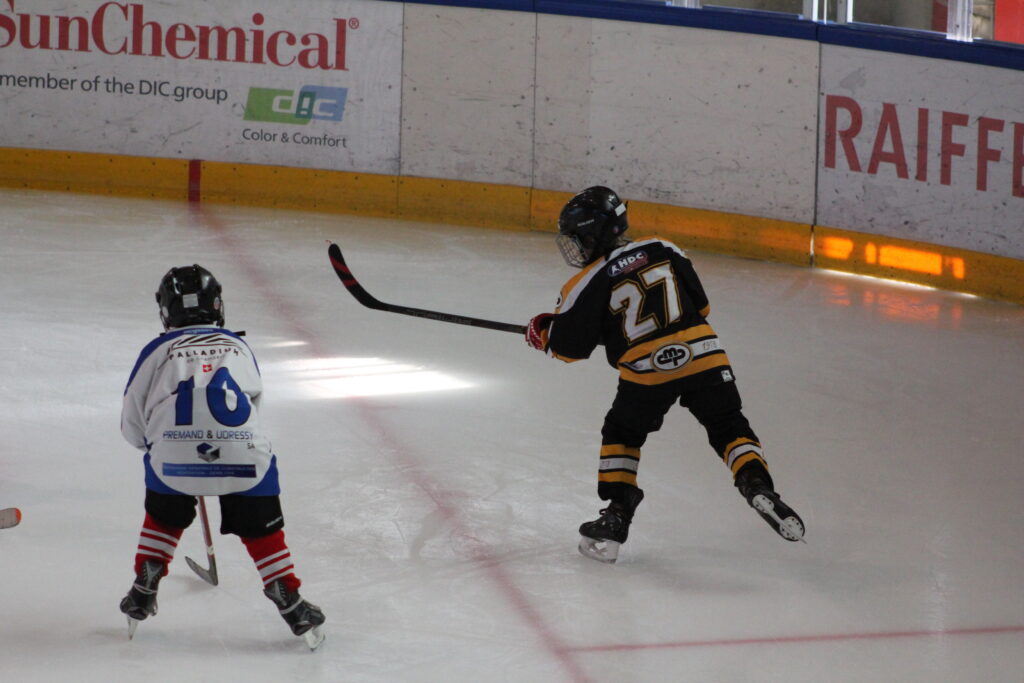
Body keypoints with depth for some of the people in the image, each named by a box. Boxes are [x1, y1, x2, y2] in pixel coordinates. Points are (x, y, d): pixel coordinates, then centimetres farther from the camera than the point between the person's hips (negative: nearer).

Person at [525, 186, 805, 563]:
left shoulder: (589, 284, 0)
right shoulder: (664, 251, 11)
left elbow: (569, 347, 6)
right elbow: (700, 306, 16)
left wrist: (542, 333, 26)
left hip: (646, 371, -2)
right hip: (703, 354, 2)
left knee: (621, 435, 21)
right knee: (730, 429, 11)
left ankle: (615, 519, 15)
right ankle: (758, 489, -14)